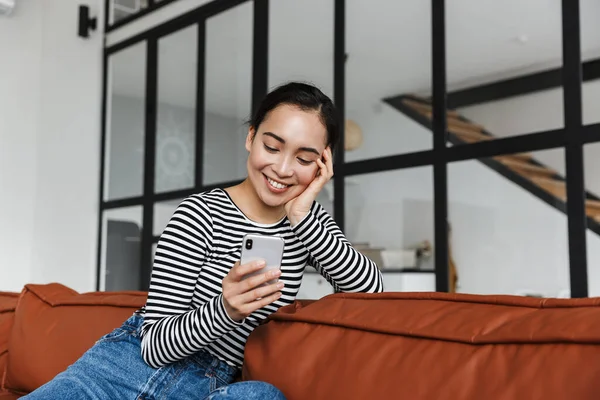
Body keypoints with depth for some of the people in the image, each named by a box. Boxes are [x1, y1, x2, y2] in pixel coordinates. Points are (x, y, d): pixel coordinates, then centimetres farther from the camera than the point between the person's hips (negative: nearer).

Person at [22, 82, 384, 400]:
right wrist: (225, 310, -33)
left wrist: (301, 216, -20)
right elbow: (155, 345, -13)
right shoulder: (201, 215, -12)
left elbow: (371, 287, -11)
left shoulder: (308, 221, 3)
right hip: (133, 365, -3)